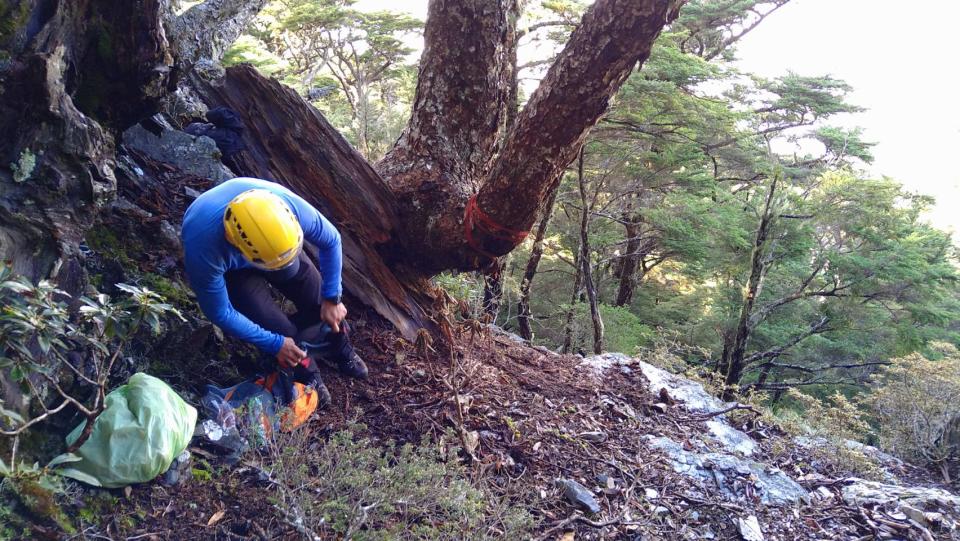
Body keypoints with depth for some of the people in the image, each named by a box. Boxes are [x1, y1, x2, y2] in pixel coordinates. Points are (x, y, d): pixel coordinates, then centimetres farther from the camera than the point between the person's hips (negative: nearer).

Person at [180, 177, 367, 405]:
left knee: (320, 302, -2)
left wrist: (332, 298, -15)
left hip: (266, 239, 2)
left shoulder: (289, 205, -39)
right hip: (230, 267, -2)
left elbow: (331, 241, -17)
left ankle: (341, 351, 32)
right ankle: (305, 374, 18)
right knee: (277, 326, -15)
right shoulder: (203, 248, -44)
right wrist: (274, 344, -21)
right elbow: (219, 312, -27)